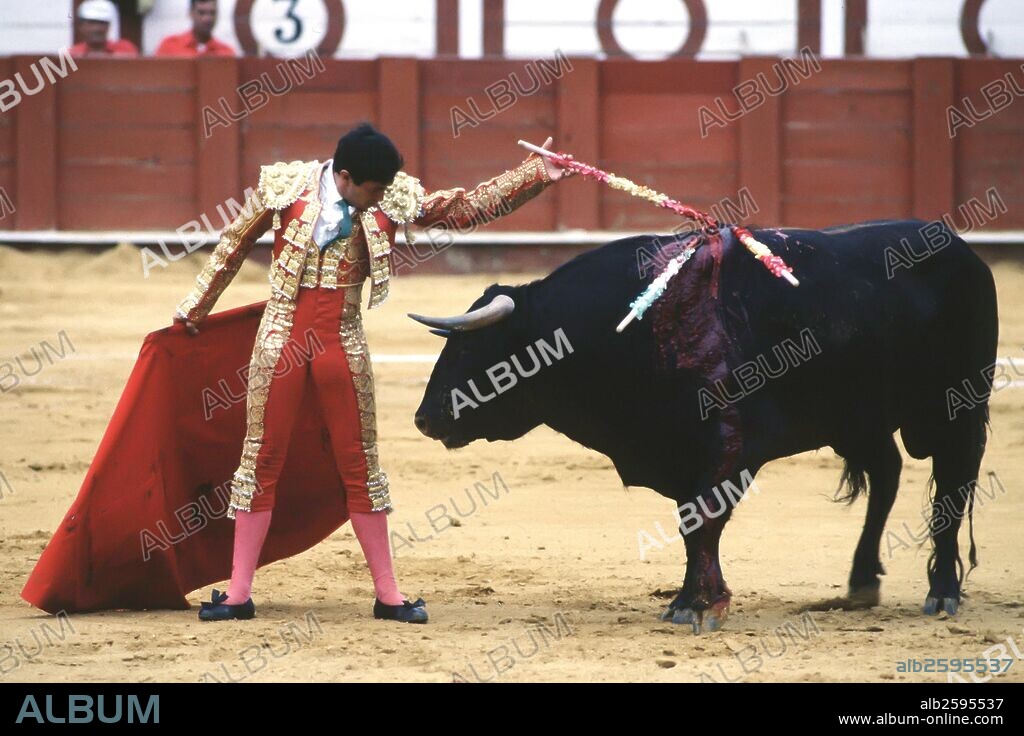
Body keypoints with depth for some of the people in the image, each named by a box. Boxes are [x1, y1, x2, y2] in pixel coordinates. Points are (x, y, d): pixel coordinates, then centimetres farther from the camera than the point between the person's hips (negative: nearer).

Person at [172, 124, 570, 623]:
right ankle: (239, 593, 7)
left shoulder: (392, 199, -2)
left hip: (341, 347, 2)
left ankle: (387, 594, 11)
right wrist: (197, 305, 16)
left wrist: (534, 176, -7)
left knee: (359, 464, 5)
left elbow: (465, 208, 2)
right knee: (262, 459, 2)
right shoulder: (285, 186, -7)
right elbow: (235, 245, 7)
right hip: (281, 339, -2)